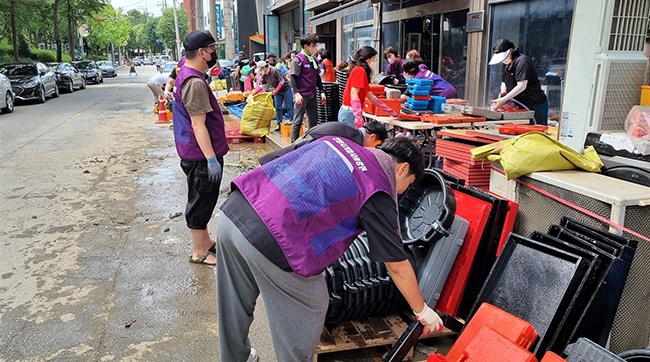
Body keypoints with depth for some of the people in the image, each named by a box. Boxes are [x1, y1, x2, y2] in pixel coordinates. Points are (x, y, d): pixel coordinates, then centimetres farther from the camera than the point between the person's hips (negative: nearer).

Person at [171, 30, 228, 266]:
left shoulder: (186, 74, 13)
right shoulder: (195, 82, -21)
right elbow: (198, 125, -25)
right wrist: (211, 159, -25)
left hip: (195, 152, 11)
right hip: (201, 154, -11)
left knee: (203, 200, 21)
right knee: (201, 202, 1)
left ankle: (205, 242, 36)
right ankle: (200, 253, 14)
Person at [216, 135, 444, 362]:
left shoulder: (336, 142, 20)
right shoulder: (376, 193, 2)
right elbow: (397, 266, 8)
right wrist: (422, 311, 24)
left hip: (232, 211, 9)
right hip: (270, 240, -8)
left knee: (236, 307, 29)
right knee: (308, 314, 18)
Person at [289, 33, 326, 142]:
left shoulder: (313, 59, 13)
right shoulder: (297, 59, -9)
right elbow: (293, 77, -13)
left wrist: (321, 92, 16)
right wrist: (296, 93, -23)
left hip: (312, 95, 7)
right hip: (302, 96, -7)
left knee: (314, 120, 12)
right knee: (297, 121, -1)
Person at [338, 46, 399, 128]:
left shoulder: (360, 70, 19)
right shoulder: (360, 70, -9)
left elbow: (371, 97, 23)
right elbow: (353, 94, -19)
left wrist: (390, 111, 28)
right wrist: (359, 117, -27)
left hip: (350, 112, 10)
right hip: (350, 113, -10)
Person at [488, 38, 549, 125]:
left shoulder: (522, 61, -18)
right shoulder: (506, 65, 10)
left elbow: (522, 86, -25)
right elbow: (504, 82, 15)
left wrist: (503, 100, -27)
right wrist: (502, 94, -8)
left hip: (536, 105, -9)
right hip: (522, 105, 9)